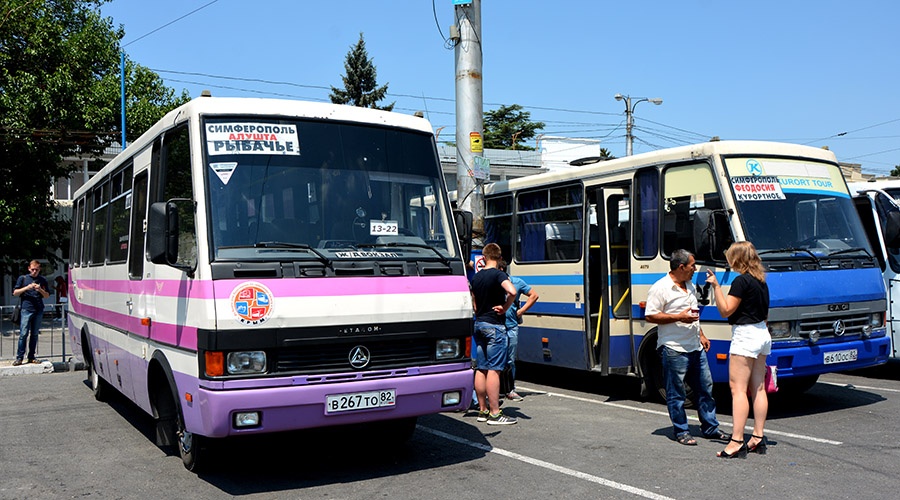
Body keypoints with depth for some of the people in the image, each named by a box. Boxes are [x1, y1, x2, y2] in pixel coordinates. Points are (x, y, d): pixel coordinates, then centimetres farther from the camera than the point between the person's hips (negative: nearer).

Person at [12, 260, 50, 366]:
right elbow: (15, 293, 6)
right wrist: (27, 288, -9)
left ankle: (31, 357, 11)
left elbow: (47, 295, 14)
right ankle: (19, 357, -3)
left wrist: (40, 290, -6)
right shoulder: (23, 278, 7)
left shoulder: (43, 280, 12)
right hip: (26, 309, -2)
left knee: (34, 334, 5)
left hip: (39, 310, 2)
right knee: (23, 334, -7)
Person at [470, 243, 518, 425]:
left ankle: (483, 410, 16)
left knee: (481, 369, 10)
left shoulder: (475, 277, 10)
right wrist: (505, 308, -15)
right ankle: (495, 413, -6)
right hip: (495, 325, -7)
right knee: (494, 369, -7)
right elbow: (512, 291, -29)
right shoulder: (499, 275, -11)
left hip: (478, 323, 7)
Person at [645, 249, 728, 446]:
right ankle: (681, 432, 10)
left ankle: (710, 428, 24)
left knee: (705, 388, 13)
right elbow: (650, 316, -16)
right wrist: (679, 317, -19)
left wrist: (701, 335, 19)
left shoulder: (690, 286, 16)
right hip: (674, 350, -8)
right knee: (676, 393, 0)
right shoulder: (660, 288, -12)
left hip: (696, 348, 8)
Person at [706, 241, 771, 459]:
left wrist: (716, 286, -14)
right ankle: (758, 438, 14)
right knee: (758, 388, 11)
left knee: (738, 388, -9)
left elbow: (725, 310, -15)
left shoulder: (741, 281, -15)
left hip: (745, 335, -9)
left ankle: (737, 441, -12)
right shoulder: (761, 281, 13)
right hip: (762, 334, 10)